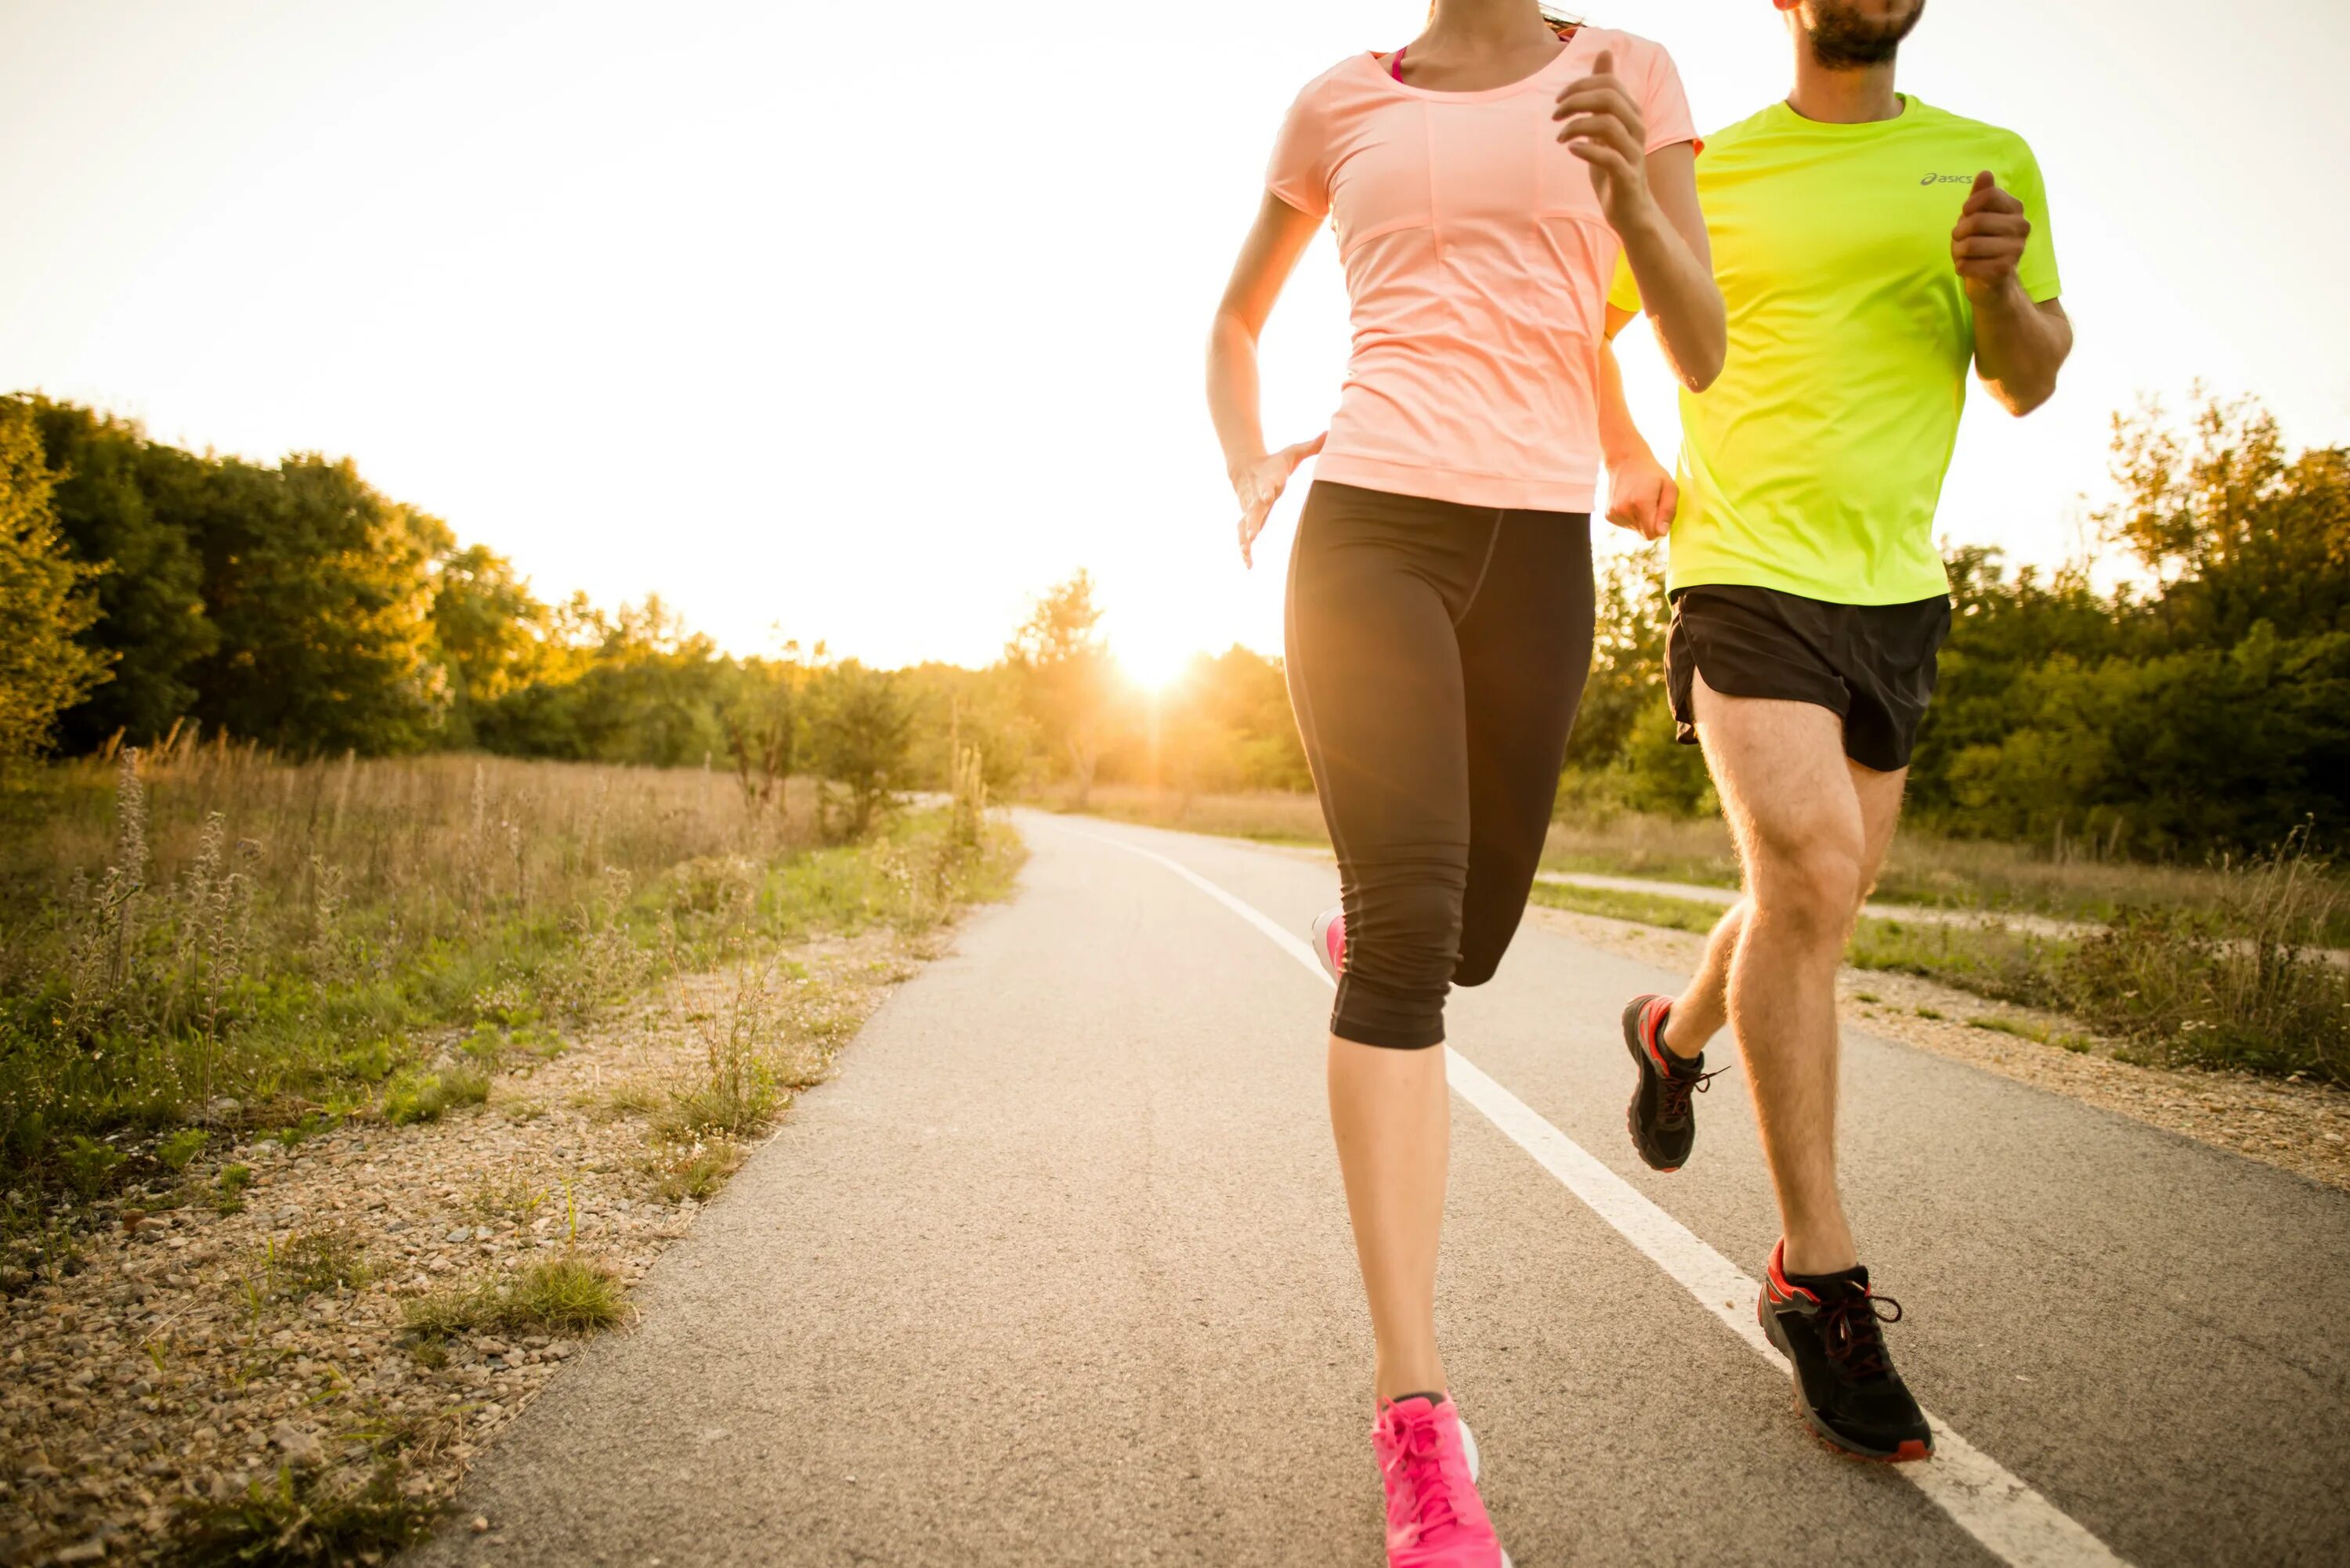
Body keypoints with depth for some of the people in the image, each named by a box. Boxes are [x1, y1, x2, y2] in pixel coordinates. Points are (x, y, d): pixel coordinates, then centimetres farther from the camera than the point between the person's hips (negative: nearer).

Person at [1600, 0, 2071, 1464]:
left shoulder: (1991, 160, 12)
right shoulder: (1704, 173, 4)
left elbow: (2032, 383, 10)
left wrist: (1999, 286, -10)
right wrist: (1627, 457, 3)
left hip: (1899, 585, 5)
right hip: (1747, 567, -5)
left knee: (1827, 891, 12)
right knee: (1809, 871, -22)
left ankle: (1676, 1030, 44)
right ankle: (1818, 1276, -13)